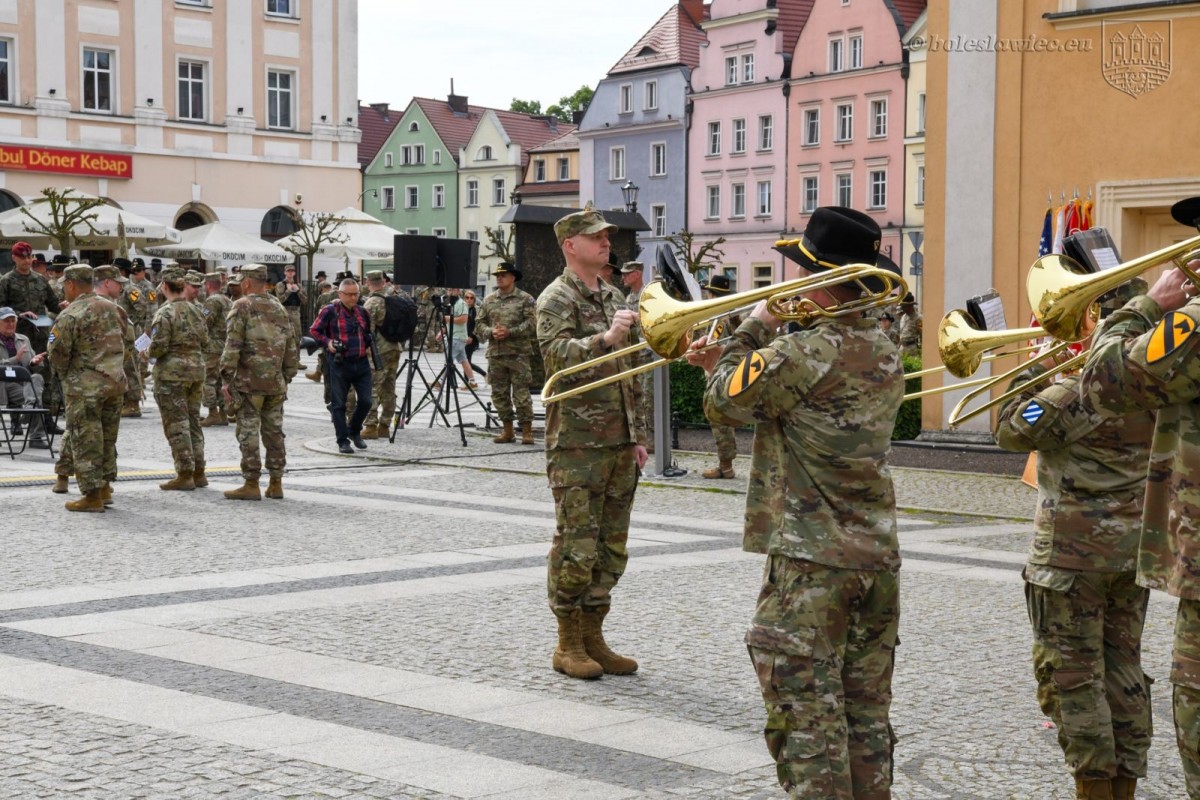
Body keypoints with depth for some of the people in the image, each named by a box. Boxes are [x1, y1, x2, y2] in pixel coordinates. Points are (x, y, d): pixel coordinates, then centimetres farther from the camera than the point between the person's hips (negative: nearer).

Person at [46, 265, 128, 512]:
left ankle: (93, 496, 1)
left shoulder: (70, 315, -13)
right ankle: (105, 486, 25)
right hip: (115, 381, 7)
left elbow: (57, 353, -14)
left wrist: (64, 372, 5)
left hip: (85, 387, -7)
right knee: (107, 437, 18)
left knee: (86, 440, 0)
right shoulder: (113, 309, 8)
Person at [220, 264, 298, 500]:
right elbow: (291, 347, 15)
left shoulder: (242, 306, -7)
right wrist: (286, 377, 21)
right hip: (275, 383, 6)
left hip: (249, 382, -6)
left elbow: (232, 346, -14)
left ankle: (251, 485, -2)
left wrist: (226, 379, -10)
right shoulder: (278, 308, 13)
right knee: (274, 432, 11)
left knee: (248, 433, -2)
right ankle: (276, 484, 14)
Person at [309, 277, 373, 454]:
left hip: (361, 363, 4)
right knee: (338, 404, 2)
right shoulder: (330, 311, -4)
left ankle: (354, 430, 26)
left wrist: (369, 346, 9)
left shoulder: (362, 312, 12)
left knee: (365, 401, 2)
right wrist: (327, 342, -16)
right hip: (339, 363, -4)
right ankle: (343, 441, 10)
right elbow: (314, 330, -1)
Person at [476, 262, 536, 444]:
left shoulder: (525, 299, 1)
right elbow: (479, 323, 13)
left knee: (521, 393, -7)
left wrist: (510, 332, -16)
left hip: (518, 353, -5)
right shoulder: (489, 300, 15)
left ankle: (527, 431, -2)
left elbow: (532, 324, -8)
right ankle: (507, 430, 16)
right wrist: (491, 332, -7)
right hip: (495, 354, 5)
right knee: (499, 393, 7)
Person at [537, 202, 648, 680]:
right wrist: (605, 338, -36)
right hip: (577, 446, -8)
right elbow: (556, 355, -23)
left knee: (611, 548, 9)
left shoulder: (613, 297, 18)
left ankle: (592, 637, 18)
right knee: (576, 547, -5)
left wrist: (636, 434, 19)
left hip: (618, 444, 8)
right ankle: (568, 645, 5)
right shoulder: (556, 299, -5)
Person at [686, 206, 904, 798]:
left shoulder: (798, 355, -18)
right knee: (866, 718, 15)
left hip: (809, 561, -8)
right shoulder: (886, 356, 9)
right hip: (878, 557, 8)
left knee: (806, 721, -2)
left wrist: (751, 332, 5)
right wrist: (726, 363, 20)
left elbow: (723, 404, -5)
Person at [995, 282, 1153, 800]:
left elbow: (1013, 433, -12)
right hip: (1135, 544, 7)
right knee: (1123, 667, 14)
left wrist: (1034, 373, -2)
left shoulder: (1081, 388, -21)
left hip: (1075, 551, -7)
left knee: (1070, 671, 2)